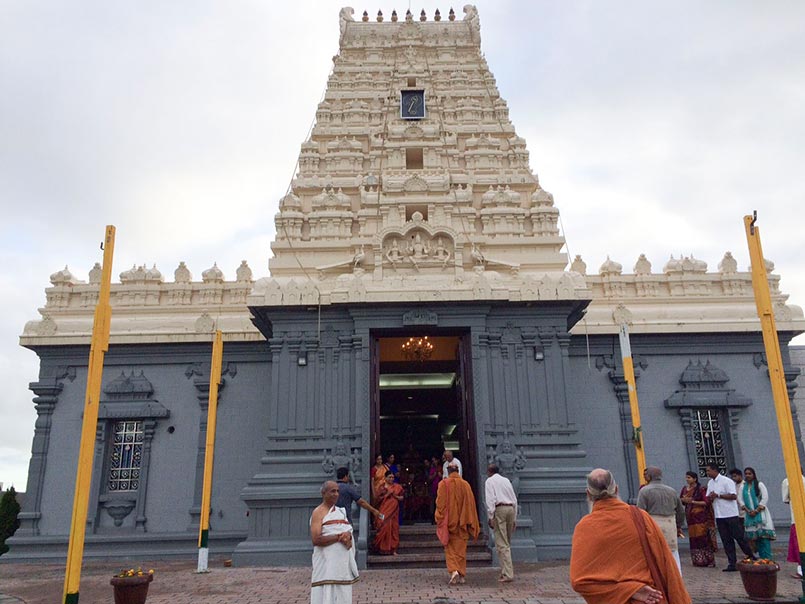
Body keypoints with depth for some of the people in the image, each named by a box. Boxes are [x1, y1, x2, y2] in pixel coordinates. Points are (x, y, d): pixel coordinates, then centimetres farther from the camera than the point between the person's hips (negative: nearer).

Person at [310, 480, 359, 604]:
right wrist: (339, 537, -16)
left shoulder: (340, 511, 15)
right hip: (327, 564, -7)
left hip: (343, 562, 7)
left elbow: (348, 531, 11)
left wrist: (348, 536, -12)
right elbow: (316, 539, -18)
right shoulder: (318, 512, -7)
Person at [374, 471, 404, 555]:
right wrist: (387, 494, -12)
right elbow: (378, 499, -2)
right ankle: (384, 549, 5)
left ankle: (393, 549, 8)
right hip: (384, 511, -2)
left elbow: (401, 498, 9)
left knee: (394, 529, 1)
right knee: (384, 528, -6)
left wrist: (395, 496, -8)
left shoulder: (397, 487, 8)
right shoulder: (382, 487, 3)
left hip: (394, 511, 2)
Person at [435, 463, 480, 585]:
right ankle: (462, 575, 14)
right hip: (462, 523, 2)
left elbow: (440, 503, -8)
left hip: (449, 521, -2)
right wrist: (471, 523, 9)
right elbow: (471, 503, 2)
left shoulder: (444, 484, -7)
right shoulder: (465, 484, 0)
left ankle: (453, 570, -16)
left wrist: (439, 519, 2)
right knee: (461, 548, 12)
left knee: (450, 548, 5)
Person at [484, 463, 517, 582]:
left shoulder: (490, 481, 5)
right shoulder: (506, 480, 21)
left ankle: (507, 574, -10)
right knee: (507, 542, 16)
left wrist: (490, 517, -8)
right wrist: (514, 518, 21)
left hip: (499, 509, -6)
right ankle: (507, 570, 19)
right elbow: (514, 499, 18)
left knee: (502, 544, -6)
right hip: (511, 509, 6)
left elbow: (490, 500, -7)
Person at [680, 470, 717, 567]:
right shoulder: (684, 489, 10)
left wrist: (693, 501, -15)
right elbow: (679, 500, 17)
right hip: (690, 517, 5)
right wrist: (684, 499, -5)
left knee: (703, 537, -6)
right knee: (693, 539, 6)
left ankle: (708, 560, 2)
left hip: (701, 517, -5)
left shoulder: (701, 489, -8)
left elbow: (706, 502, -13)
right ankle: (697, 561, 13)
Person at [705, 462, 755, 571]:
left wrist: (718, 495, -18)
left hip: (731, 514, -6)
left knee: (739, 537, 0)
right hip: (719, 516, 6)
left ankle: (751, 557, 18)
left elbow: (734, 496, -17)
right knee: (726, 541, 7)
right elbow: (708, 498, 14)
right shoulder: (710, 483, 12)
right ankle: (731, 564, 10)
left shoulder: (726, 481, -10)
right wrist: (710, 497, -9)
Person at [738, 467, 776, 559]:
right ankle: (762, 557, 6)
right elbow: (740, 500, 6)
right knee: (755, 536, 1)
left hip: (760, 513, -4)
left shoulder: (759, 485, 1)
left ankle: (768, 557, -7)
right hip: (749, 515, 4)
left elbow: (765, 498, -6)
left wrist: (756, 511, -11)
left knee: (764, 534, -10)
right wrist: (748, 511, -8)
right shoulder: (743, 487, 12)